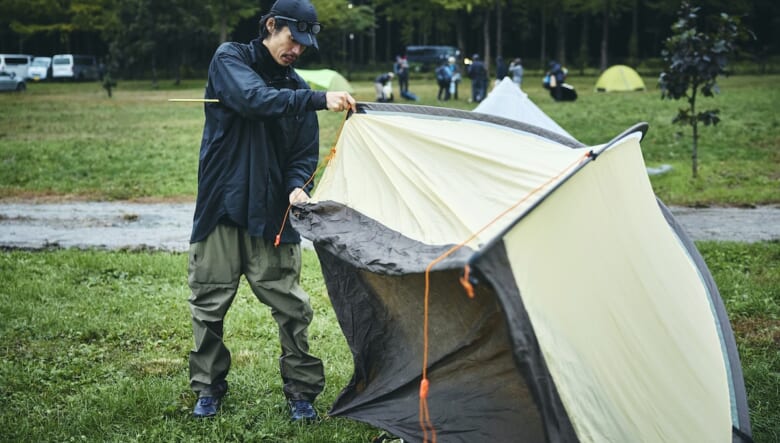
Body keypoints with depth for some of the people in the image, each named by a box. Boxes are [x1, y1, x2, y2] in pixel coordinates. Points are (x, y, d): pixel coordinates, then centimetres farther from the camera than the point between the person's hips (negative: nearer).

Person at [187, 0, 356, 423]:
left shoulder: (296, 87, 8)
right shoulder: (230, 59, -3)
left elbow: (305, 151, 8)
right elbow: (255, 99, -23)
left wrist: (297, 186, -13)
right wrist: (319, 99, -30)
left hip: (270, 212, 2)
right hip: (221, 205, -2)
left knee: (290, 304, -1)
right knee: (209, 301, 5)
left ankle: (301, 391, 13)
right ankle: (208, 388, 23)